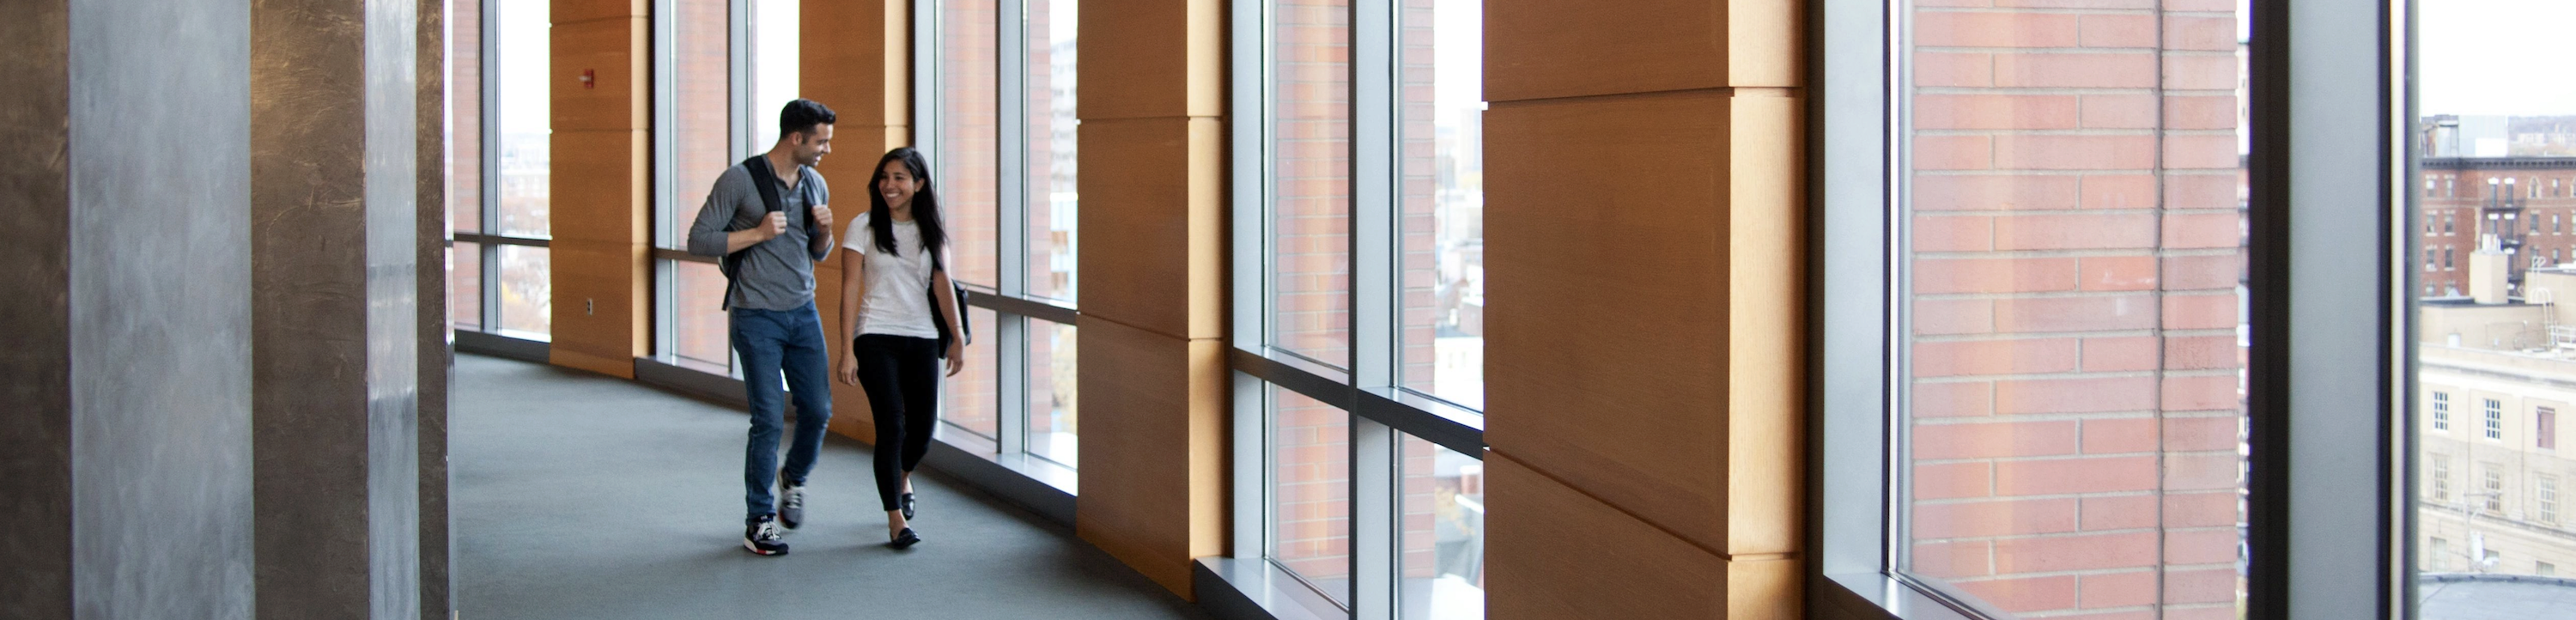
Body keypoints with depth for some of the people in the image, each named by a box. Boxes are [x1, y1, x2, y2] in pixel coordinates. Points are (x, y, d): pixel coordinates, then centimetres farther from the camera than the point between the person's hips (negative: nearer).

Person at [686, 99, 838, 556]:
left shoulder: (815, 184, 9)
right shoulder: (740, 180, -11)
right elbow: (699, 240, -11)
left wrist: (825, 231, -3)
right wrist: (758, 234, -17)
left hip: (803, 313, 6)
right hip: (757, 317, -6)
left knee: (818, 409, 7)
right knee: (768, 419, -6)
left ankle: (793, 478, 36)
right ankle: (759, 522, 3)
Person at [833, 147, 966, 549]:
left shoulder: (931, 231, 10)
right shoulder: (864, 227, 0)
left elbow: (942, 284, 4)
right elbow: (850, 289, -3)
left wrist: (957, 339, -5)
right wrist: (847, 350, -8)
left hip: (921, 339, 3)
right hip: (876, 338, -3)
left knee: (923, 428, 2)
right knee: (892, 426, -12)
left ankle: (902, 477, 37)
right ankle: (896, 519, -3)